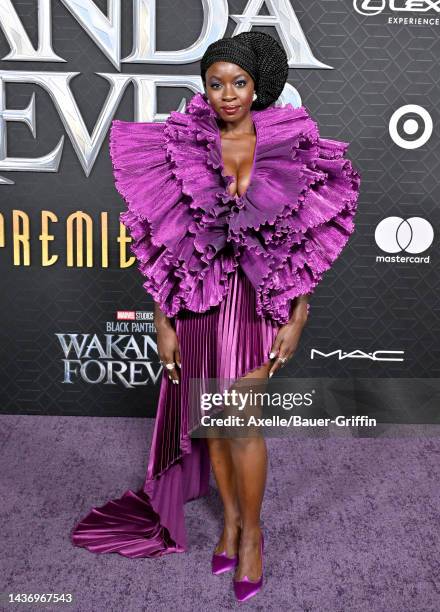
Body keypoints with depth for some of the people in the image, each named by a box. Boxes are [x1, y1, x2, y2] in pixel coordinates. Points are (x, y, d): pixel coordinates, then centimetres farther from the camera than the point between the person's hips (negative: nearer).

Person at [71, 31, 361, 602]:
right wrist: (162, 323, -3)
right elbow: (163, 242, -1)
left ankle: (251, 532, 22)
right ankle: (231, 515, 35)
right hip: (197, 302, 2)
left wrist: (297, 320, -3)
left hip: (258, 301, -1)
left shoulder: (289, 147, -1)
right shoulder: (179, 148, -2)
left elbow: (305, 241, 2)